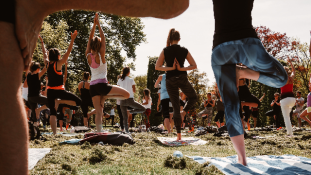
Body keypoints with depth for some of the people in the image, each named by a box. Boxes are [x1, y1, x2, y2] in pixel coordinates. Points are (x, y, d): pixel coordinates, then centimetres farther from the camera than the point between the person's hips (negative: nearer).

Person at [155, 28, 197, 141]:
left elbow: (157, 67, -6)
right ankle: (183, 113, 0)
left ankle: (179, 134, 3)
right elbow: (194, 65, -2)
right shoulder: (184, 51, 0)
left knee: (175, 107, 6)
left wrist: (171, 68, -7)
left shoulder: (165, 51, -2)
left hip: (170, 80, 1)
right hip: (182, 78, -1)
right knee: (193, 97, 26)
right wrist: (181, 69, -5)